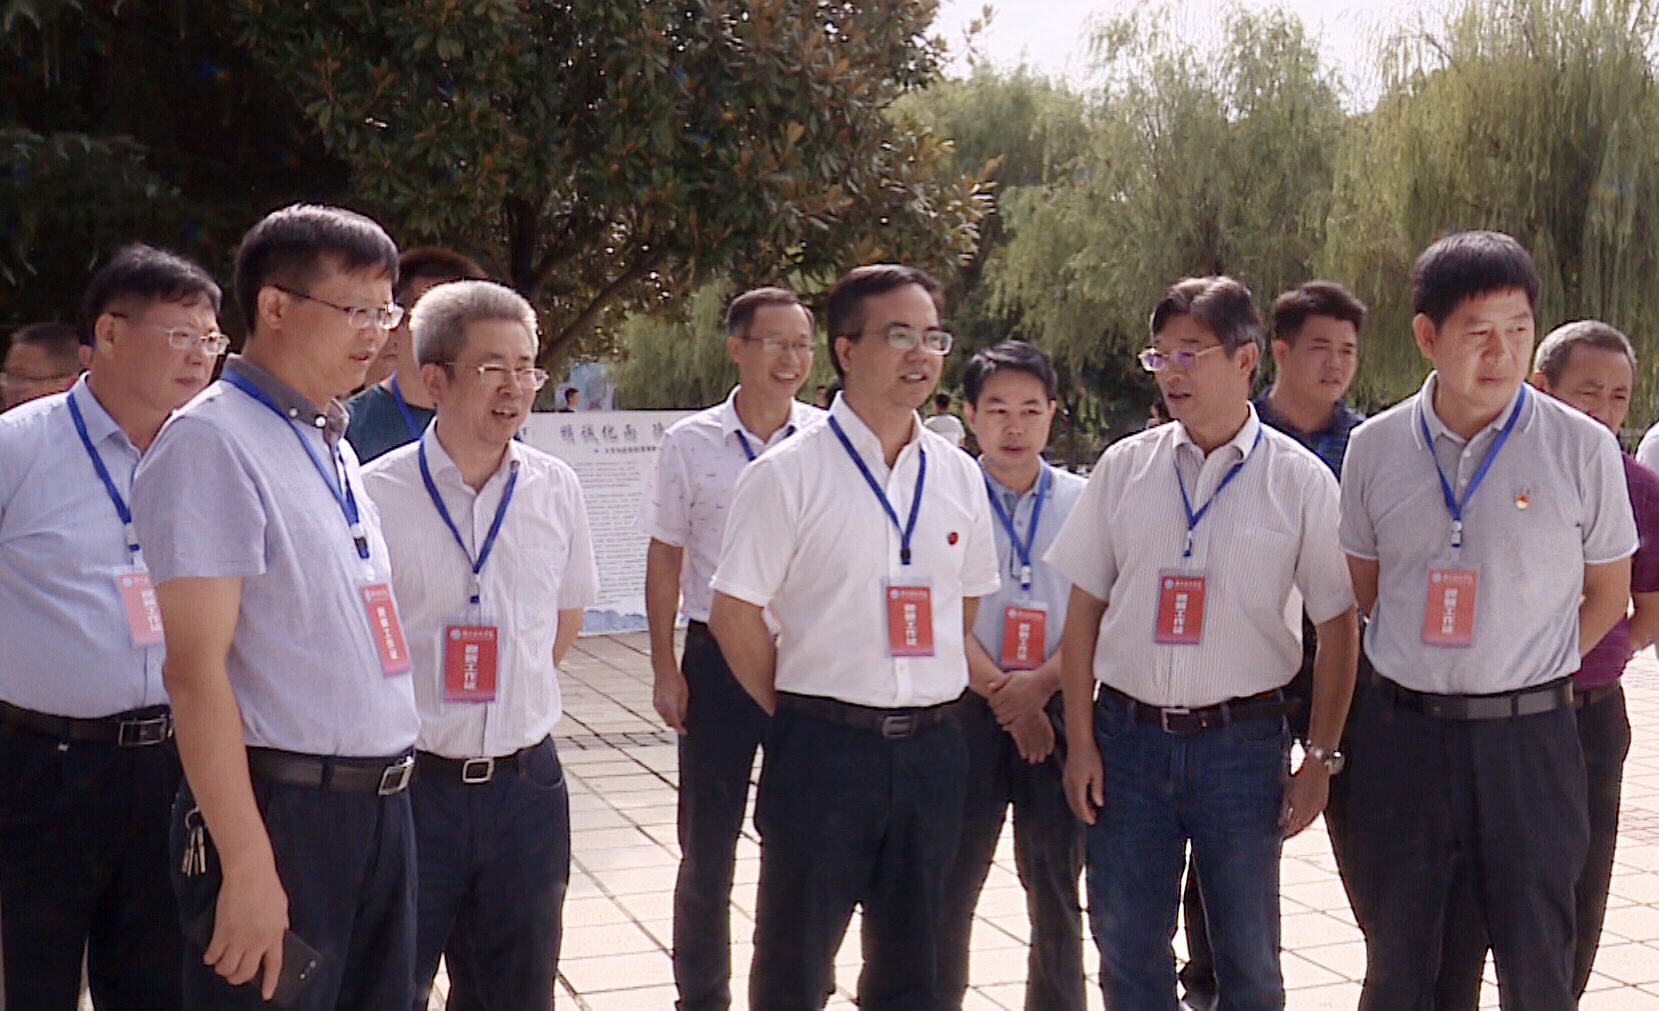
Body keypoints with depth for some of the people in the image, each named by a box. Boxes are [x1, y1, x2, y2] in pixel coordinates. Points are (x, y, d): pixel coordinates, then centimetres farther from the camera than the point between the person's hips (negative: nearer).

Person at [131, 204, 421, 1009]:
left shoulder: (333, 448, 14)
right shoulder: (213, 442, -12)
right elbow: (195, 668, -17)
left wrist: (384, 797, 18)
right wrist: (248, 866, -21)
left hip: (378, 806, 8)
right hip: (280, 815, -8)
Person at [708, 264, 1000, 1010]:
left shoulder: (958, 478, 7)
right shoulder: (788, 474, -8)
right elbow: (734, 611, -5)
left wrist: (933, 706, 9)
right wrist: (797, 716, -2)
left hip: (930, 747, 4)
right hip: (823, 747, -4)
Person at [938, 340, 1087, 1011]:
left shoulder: (1083, 503, 5)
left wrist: (1039, 684, -13)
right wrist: (1005, 700, -11)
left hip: (1059, 710, 2)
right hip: (965, 710, -1)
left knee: (1055, 888, 9)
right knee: (949, 885, 3)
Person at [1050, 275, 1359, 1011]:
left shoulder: (1299, 480, -3)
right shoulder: (1124, 468, 3)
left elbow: (1337, 626, 0)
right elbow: (1085, 608, 7)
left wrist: (1321, 758, -3)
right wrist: (1080, 741, 2)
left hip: (1242, 737, -2)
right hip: (1129, 733, 2)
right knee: (1126, 949, 9)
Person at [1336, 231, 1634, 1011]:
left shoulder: (1581, 448, -5)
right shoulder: (1375, 448, 1)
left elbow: (1608, 594, 6)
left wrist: (1528, 675, 3)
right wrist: (1414, 680, 8)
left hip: (1526, 735, -2)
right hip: (1399, 733, 2)